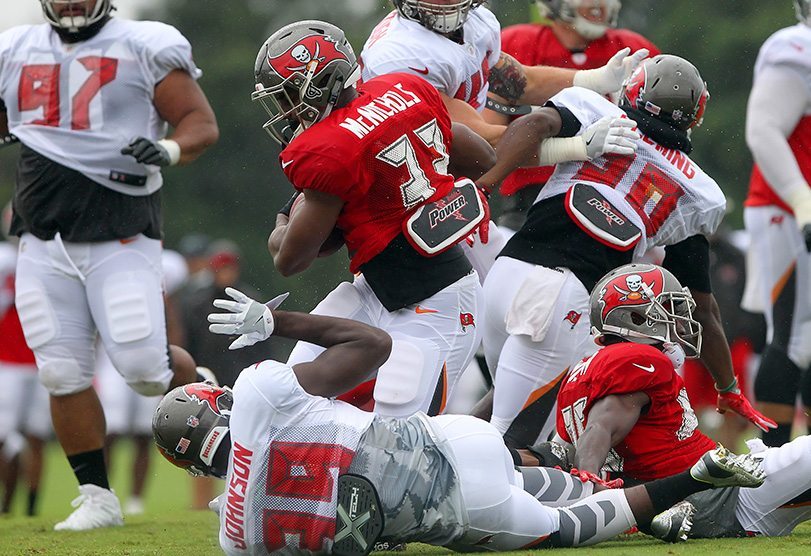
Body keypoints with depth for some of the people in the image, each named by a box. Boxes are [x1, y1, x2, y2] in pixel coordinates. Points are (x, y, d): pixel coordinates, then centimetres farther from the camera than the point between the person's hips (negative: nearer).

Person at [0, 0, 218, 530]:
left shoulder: (145, 48, -2)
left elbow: (202, 122, -2)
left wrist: (168, 150, -22)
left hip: (120, 232, -4)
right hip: (44, 240, 4)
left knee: (143, 367, -10)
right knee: (63, 375, 0)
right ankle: (97, 498, 12)